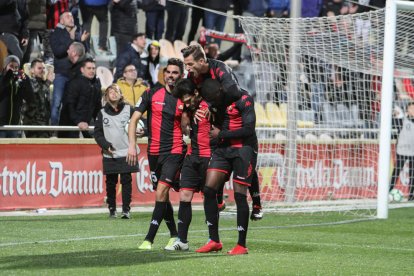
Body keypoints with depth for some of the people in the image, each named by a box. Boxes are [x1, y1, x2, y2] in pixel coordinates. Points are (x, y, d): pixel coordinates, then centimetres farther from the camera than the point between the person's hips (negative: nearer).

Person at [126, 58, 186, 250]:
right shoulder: (152, 94, 3)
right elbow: (134, 119, 3)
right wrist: (132, 145, -7)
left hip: (175, 151, -3)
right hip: (154, 151, 3)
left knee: (161, 192, -16)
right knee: (162, 196, 11)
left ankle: (149, 239, -16)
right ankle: (174, 235, 27)